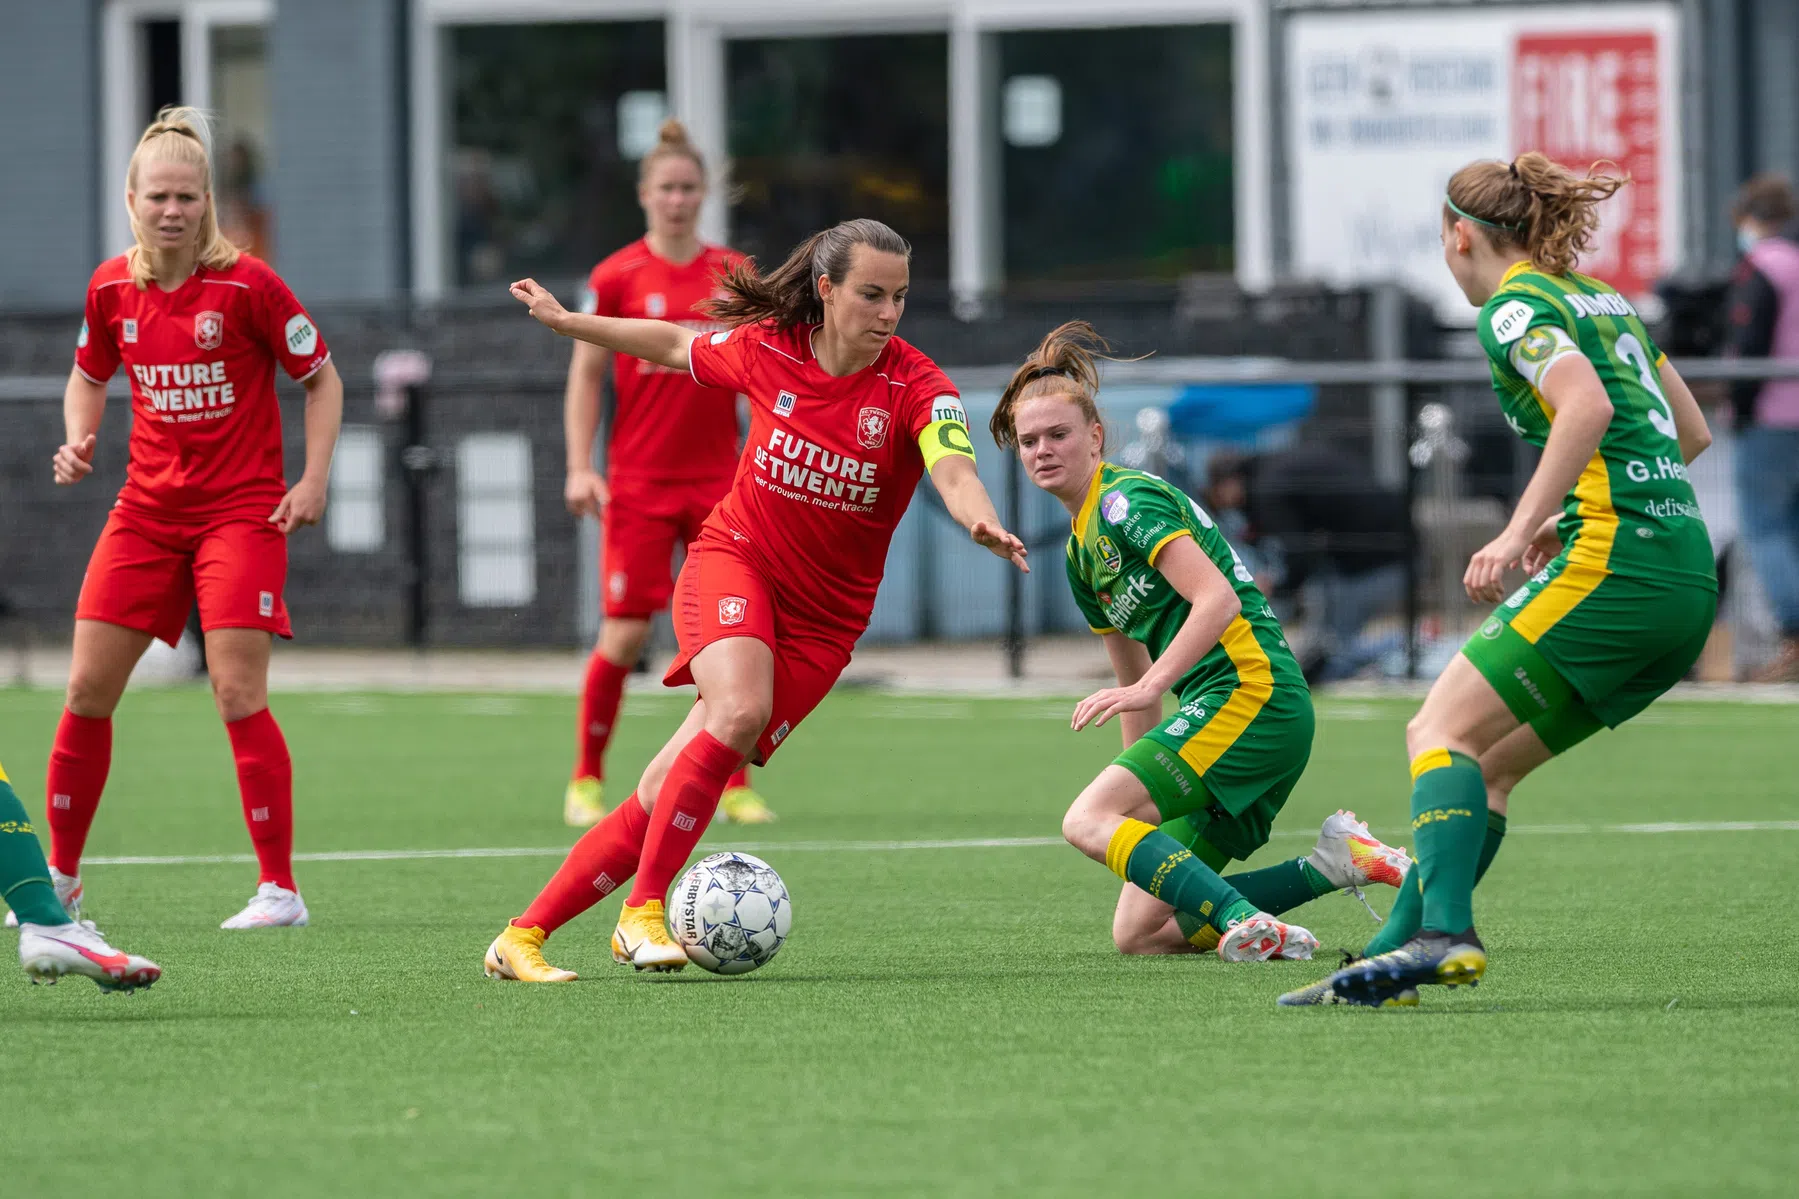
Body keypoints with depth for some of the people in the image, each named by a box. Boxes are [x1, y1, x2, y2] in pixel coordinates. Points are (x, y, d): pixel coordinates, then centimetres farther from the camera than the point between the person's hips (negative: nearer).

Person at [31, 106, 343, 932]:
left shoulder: (247, 287, -12)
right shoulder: (112, 289, 1)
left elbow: (321, 377, -2)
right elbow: (89, 375, 18)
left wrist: (314, 478, -11)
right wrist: (79, 440, -1)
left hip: (241, 512, -4)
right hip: (146, 511, 5)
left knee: (238, 694, -13)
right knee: (87, 692, 2)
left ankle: (279, 888, -6)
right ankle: (60, 880, 16)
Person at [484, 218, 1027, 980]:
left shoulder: (916, 388, -14)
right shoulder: (767, 349, -7)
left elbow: (952, 471, -32)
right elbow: (675, 346, 14)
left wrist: (981, 522, -55)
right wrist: (564, 321, 22)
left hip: (822, 618, 0)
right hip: (733, 559, 0)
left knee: (667, 794, -7)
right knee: (742, 710, -32)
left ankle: (523, 937, 2)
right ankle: (643, 911, -24)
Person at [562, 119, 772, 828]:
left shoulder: (735, 276, 7)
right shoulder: (616, 278, -1)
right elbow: (585, 377, 1)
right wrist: (580, 468, -7)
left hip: (718, 479, 3)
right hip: (639, 482, -3)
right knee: (626, 633, -6)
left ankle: (736, 787, 7)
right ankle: (586, 779, 9)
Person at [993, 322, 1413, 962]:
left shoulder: (1128, 498, -7)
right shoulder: (1082, 553, 22)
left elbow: (1218, 598, -20)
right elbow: (1136, 678, 29)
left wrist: (1148, 689, -27)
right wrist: (1138, 789, 27)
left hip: (1250, 689, -9)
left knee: (1087, 820, -23)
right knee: (1138, 934, 1)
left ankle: (1246, 922, -34)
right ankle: (1335, 863, 1)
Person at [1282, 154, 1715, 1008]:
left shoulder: (1517, 306, -3)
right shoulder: (1605, 302, 23)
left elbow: (1589, 405, -22)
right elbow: (1691, 432, 29)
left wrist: (1520, 532, -24)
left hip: (1614, 567, -9)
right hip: (1687, 577, 9)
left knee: (1444, 732, -11)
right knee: (1487, 761, 12)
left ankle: (1441, 936, -29)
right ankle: (1400, 950, 6)